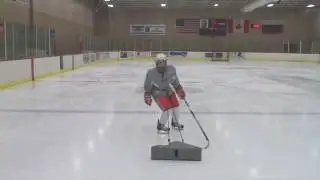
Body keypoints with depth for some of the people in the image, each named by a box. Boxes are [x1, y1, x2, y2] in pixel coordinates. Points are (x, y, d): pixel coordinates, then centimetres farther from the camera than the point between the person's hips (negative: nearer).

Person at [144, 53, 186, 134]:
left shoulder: (171, 69, -18)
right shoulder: (151, 73, -26)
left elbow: (175, 81, 0)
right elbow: (147, 86, -10)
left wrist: (180, 91, 2)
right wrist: (147, 96, -9)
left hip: (168, 90, 5)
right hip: (158, 93, -5)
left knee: (175, 105, 8)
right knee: (167, 109, -16)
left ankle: (175, 122, 36)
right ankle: (160, 126, 7)